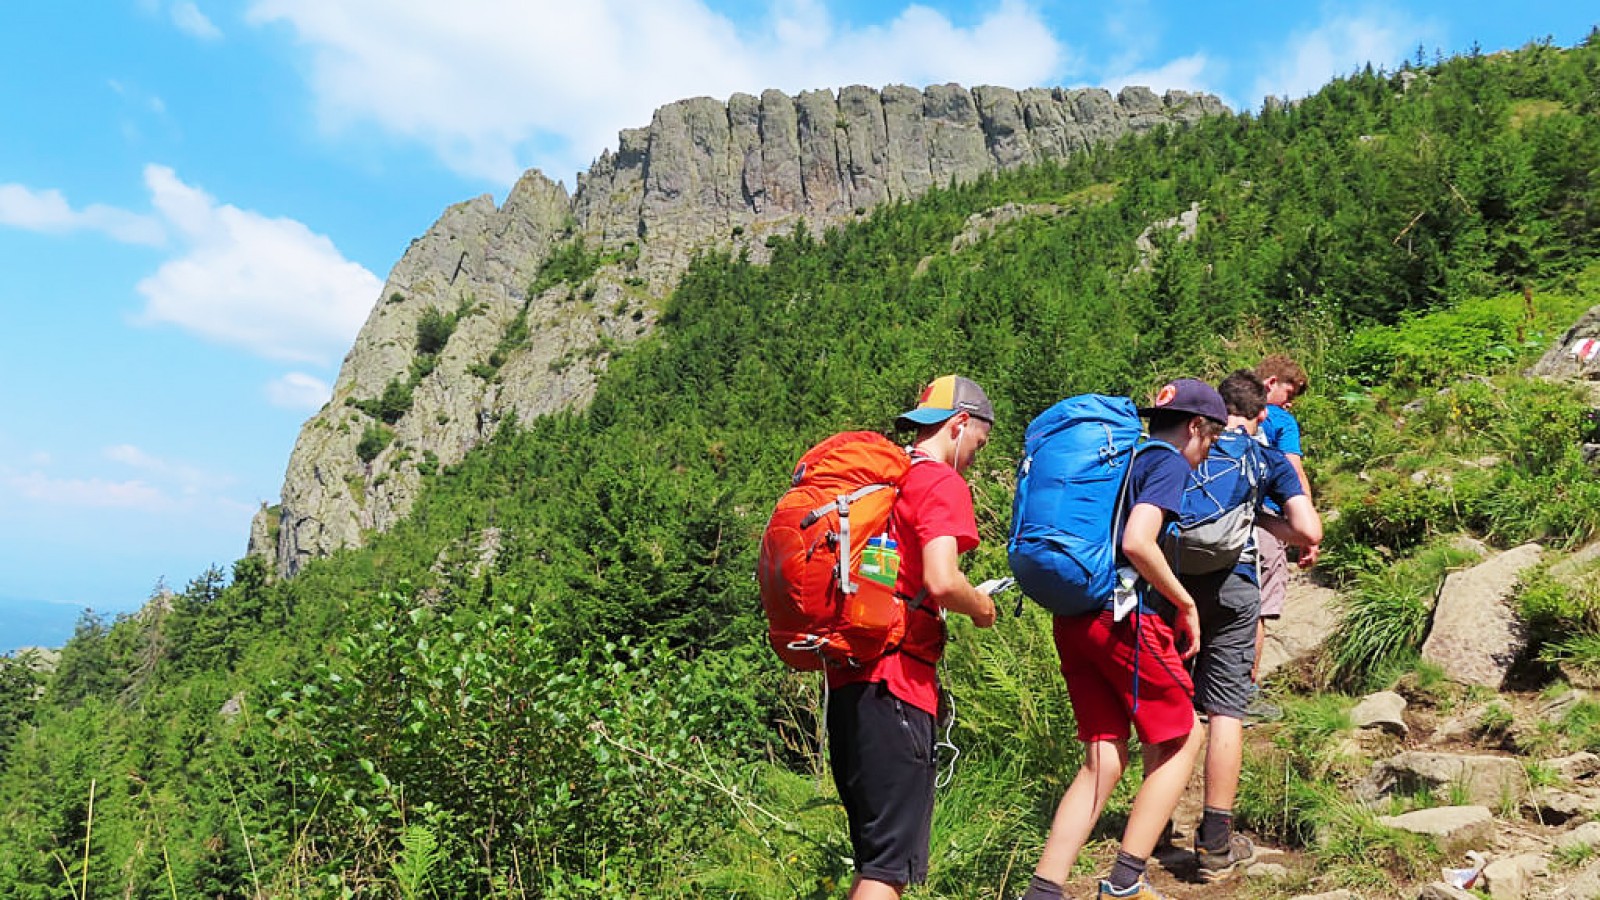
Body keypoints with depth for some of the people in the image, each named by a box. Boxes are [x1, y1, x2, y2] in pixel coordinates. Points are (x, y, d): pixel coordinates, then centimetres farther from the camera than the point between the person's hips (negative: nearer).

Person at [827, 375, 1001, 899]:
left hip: (846, 678, 9)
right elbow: (940, 581, -21)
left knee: (874, 853, 19)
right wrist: (980, 606, -2)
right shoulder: (942, 483, -7)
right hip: (895, 683, -9)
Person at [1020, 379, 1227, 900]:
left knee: (1104, 760, 11)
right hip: (1128, 619, -8)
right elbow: (1137, 543, -21)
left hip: (1074, 619, 8)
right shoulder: (1170, 464, -4)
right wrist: (1186, 605, -9)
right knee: (1180, 743, 10)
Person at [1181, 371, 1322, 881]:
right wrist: (1260, 518, 20)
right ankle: (1216, 843, 6)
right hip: (1229, 584, -3)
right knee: (1225, 709, 3)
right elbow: (1309, 533, 3)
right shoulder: (1269, 460, 13)